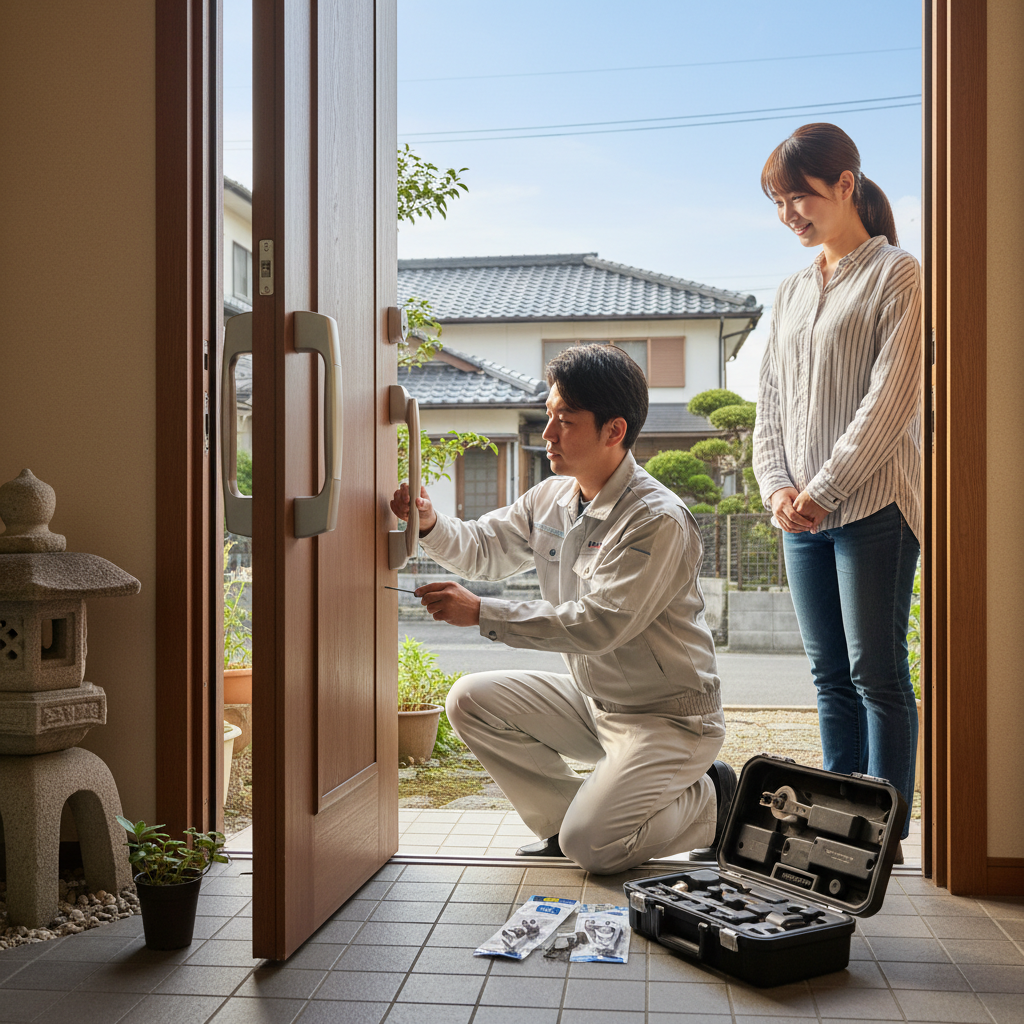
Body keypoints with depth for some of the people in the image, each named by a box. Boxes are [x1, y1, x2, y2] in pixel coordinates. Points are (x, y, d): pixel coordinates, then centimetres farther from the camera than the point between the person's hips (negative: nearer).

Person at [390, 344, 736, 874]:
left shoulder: (659, 521, -24)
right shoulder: (550, 498, 1)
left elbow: (598, 624, -30)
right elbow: (482, 548, 12)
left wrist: (481, 613, -31)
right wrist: (431, 525, -11)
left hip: (670, 717, -7)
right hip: (592, 700, 8)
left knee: (591, 845, -20)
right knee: (472, 700, -5)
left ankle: (711, 802, 6)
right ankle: (564, 815, 9)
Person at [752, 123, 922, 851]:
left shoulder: (895, 274, -1)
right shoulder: (792, 292, 19)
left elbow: (891, 399, -10)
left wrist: (824, 490, -13)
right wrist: (777, 488, 0)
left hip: (873, 508, -6)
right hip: (803, 515, 6)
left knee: (877, 673, -4)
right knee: (831, 676, 9)